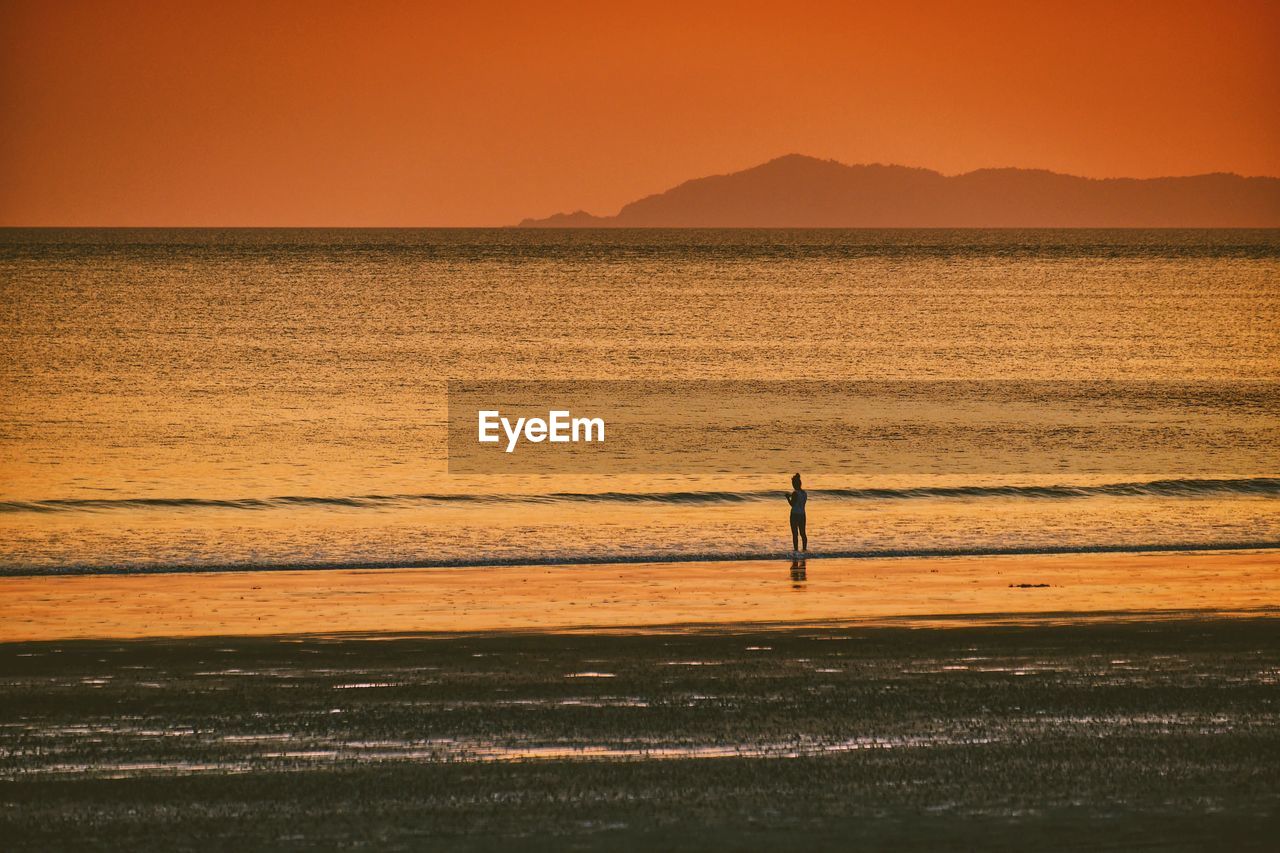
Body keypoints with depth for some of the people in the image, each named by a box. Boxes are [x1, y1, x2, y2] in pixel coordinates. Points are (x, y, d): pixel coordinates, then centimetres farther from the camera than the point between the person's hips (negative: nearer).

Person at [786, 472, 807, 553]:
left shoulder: (795, 493, -15)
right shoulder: (805, 493, 7)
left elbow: (792, 504, -16)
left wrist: (788, 498, 0)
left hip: (795, 514, -7)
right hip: (802, 514, 7)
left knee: (795, 533, -2)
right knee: (802, 533, 12)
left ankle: (796, 549, -4)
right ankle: (804, 549, 13)